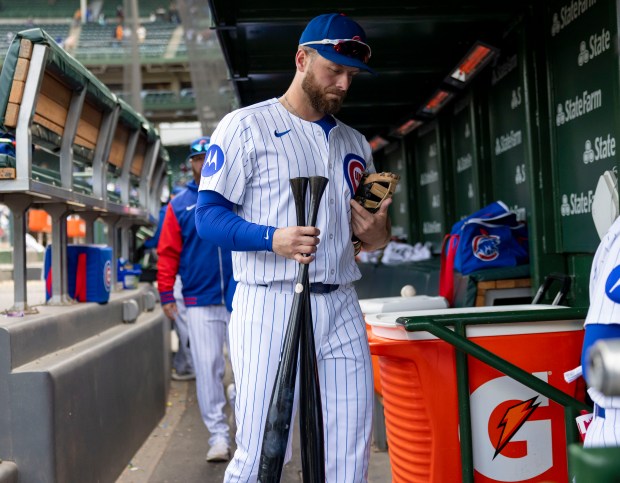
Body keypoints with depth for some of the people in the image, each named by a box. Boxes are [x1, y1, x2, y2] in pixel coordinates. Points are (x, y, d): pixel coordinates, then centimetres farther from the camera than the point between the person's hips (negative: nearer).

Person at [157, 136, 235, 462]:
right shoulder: (179, 206, 8)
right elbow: (168, 253, 5)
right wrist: (166, 294, -1)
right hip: (200, 302, 0)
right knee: (207, 368, 0)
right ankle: (218, 435, 7)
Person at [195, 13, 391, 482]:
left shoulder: (355, 143, 19)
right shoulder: (244, 126, 1)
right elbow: (208, 215, -5)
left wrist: (378, 236, 0)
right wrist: (272, 239, -23)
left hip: (341, 307, 6)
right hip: (270, 306, -5)